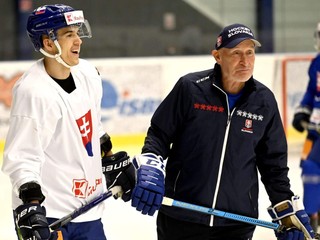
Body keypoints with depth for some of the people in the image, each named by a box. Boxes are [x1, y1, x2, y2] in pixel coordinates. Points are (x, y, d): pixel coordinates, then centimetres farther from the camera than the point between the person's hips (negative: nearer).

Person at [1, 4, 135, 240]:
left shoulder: (87, 74, 3)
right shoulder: (34, 92, -22)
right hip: (46, 213, -8)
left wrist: (112, 161, 25)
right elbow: (22, 157, -22)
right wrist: (30, 205, -30)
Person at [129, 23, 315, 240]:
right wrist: (149, 170, -17)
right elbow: (158, 134, -1)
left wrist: (290, 214, 6)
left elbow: (274, 165, 8)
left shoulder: (264, 101, 0)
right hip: (181, 220, -2)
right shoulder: (190, 88, -9)